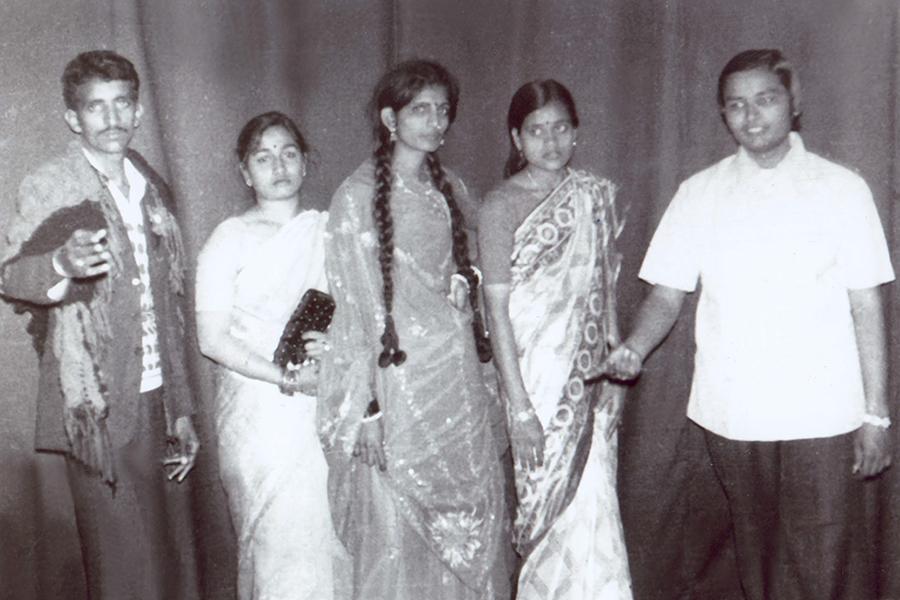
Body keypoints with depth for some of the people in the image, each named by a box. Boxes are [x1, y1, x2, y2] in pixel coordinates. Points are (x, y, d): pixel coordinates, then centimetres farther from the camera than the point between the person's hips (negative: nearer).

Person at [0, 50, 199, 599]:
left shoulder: (154, 190, 13)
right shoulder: (50, 188, -3)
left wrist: (182, 409, 14)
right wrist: (62, 264, -38)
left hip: (158, 404, 5)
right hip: (102, 409, -5)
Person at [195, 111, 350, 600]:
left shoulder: (327, 230, 9)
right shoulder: (229, 239, -2)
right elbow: (212, 339, -8)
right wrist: (287, 379, -16)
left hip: (324, 407, 3)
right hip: (259, 411, -3)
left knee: (331, 533, 6)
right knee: (275, 540, 0)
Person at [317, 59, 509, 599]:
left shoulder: (452, 191, 10)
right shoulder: (358, 197, -7)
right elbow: (354, 308, -9)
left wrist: (481, 367, 12)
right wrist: (366, 407, -12)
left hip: (459, 377, 6)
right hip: (398, 382, -5)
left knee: (469, 525, 11)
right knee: (395, 535, 3)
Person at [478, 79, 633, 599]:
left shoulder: (596, 196, 7)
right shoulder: (501, 206, -5)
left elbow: (607, 292, 12)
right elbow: (498, 308, -9)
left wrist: (616, 370, 7)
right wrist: (519, 407, -13)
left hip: (589, 380, 3)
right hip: (536, 377, -3)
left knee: (593, 502, 4)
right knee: (547, 500, 4)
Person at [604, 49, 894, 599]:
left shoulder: (841, 188, 1)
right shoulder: (700, 193, 5)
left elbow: (866, 304, 0)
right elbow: (668, 293, 4)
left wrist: (876, 413, -3)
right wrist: (634, 348, -16)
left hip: (823, 417, -2)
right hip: (732, 415, 2)